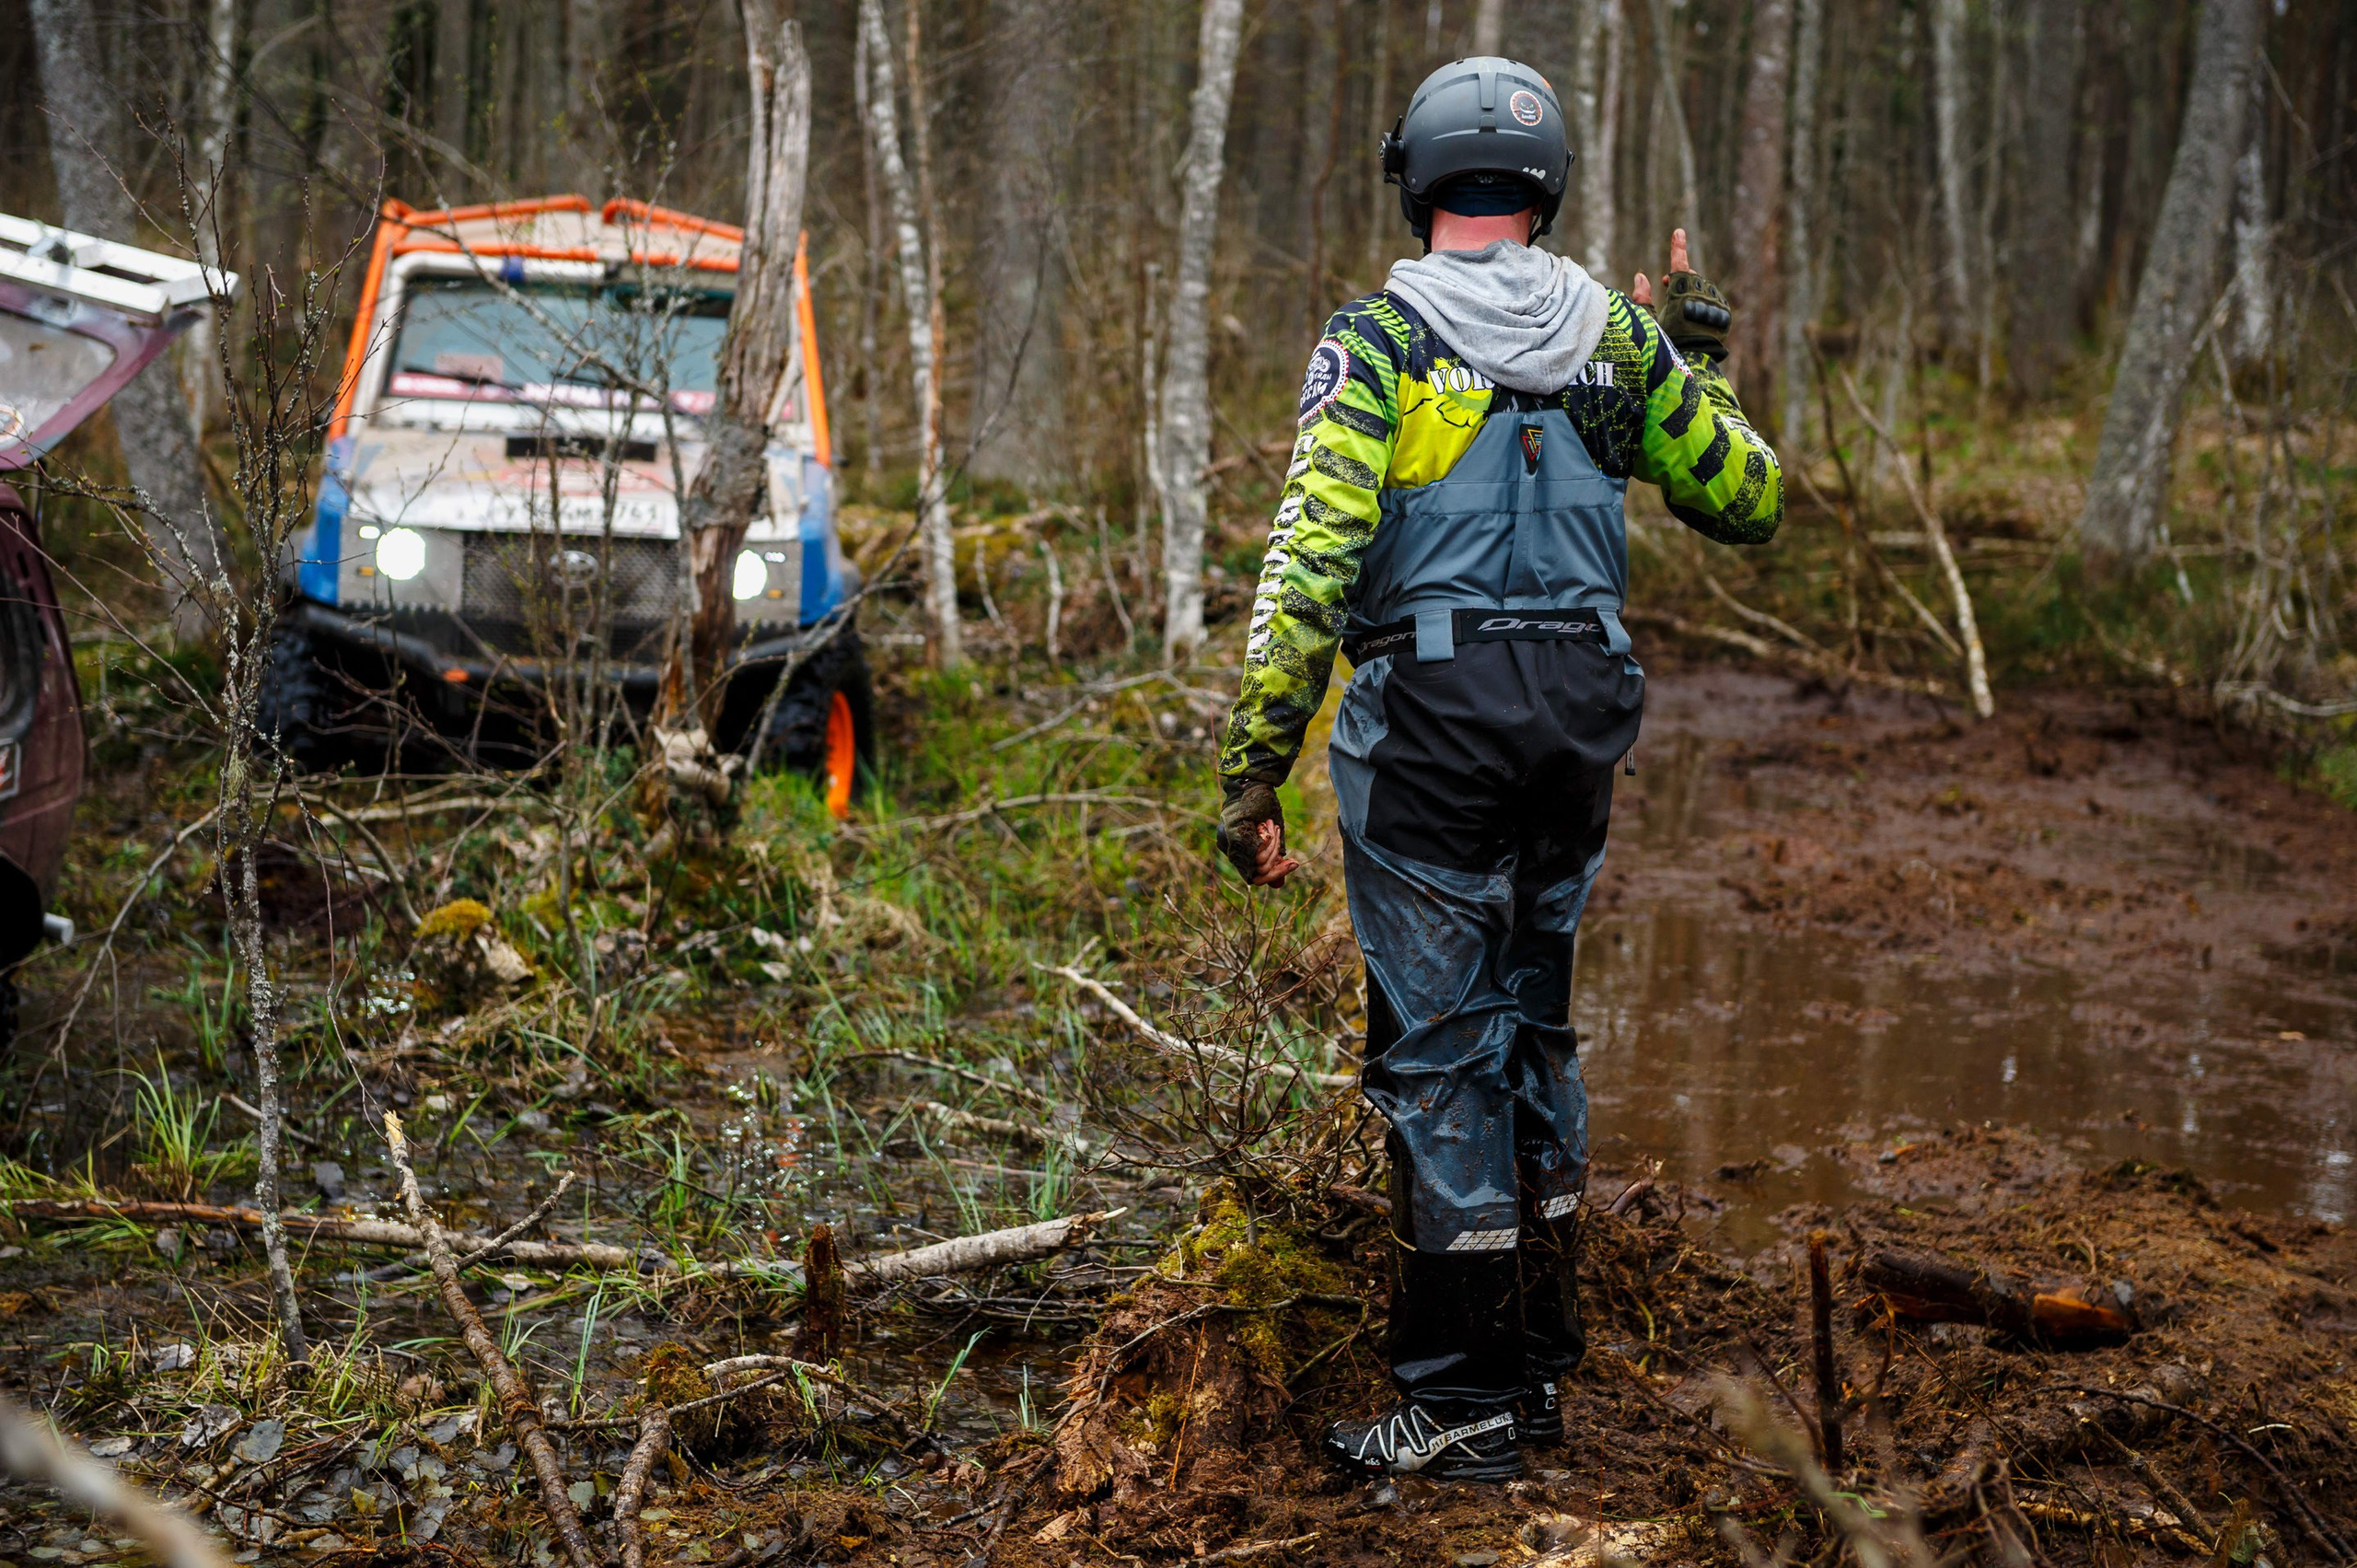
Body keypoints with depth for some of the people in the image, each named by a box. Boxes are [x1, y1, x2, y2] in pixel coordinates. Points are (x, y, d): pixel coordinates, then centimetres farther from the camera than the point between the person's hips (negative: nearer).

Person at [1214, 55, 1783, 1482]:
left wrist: (1254, 770, -11)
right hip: (1582, 718, 5)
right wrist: (1704, 361, 31)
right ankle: (1538, 1363, 26)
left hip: (1428, 710, -5)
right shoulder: (1617, 336, 9)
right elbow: (1754, 506, 16)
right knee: (1530, 1022, 18)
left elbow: (1313, 556, -14)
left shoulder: (1377, 337, -4)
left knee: (1437, 1050, 1)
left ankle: (1463, 1405, 6)